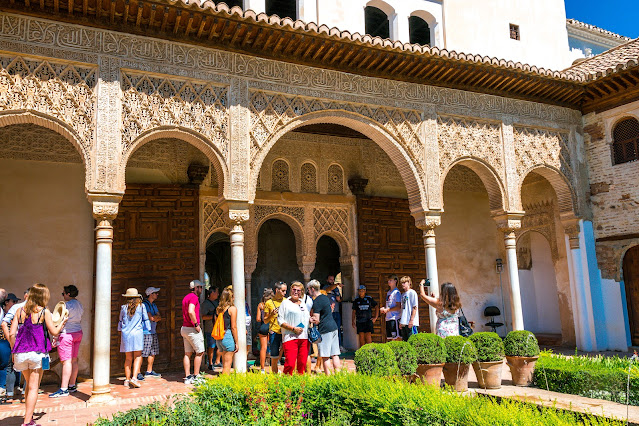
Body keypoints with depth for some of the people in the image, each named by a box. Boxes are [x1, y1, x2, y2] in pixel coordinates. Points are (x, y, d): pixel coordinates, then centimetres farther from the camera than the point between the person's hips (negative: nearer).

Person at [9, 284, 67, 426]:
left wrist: (14, 350, 16)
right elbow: (54, 332, -3)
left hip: (20, 354, 5)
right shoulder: (44, 312, -7)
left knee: (29, 384, 21)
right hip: (37, 353, -4)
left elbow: (11, 334, 4)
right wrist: (62, 322, 16)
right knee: (34, 387, 2)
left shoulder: (20, 311, 5)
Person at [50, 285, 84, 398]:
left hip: (67, 334, -9)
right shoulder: (79, 304, 13)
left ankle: (63, 389, -10)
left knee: (66, 361, -10)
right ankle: (72, 385, 18)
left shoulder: (67, 305, -14)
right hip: (78, 333, 9)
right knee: (74, 360, 12)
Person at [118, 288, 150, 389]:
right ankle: (134, 377, -13)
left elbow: (121, 322, 16)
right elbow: (146, 320, 6)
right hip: (137, 332, -3)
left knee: (128, 358, 9)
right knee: (138, 356, 1)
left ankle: (127, 380, 11)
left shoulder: (123, 307, 6)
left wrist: (120, 334, 28)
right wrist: (147, 329, 18)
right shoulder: (141, 306, 1)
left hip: (126, 334, 3)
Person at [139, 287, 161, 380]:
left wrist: (154, 317, -11)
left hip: (153, 332, 9)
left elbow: (159, 317, 9)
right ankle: (138, 373, -2)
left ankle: (149, 371, 22)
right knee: (141, 353, -8)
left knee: (153, 352, 13)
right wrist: (157, 317, 2)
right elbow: (151, 318, -17)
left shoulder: (154, 305, 17)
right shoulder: (144, 304, -12)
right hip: (145, 332, -9)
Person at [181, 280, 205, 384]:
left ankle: (187, 377, 10)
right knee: (199, 352, 0)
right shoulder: (194, 297, -13)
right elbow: (191, 311, -28)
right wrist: (196, 324, -19)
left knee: (187, 353, 9)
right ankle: (195, 376, 2)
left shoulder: (186, 297, 17)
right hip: (192, 329, -9)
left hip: (184, 328, 9)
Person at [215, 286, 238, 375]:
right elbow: (233, 327, -9)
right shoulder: (232, 308, -8)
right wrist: (236, 342, -4)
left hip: (219, 338, 6)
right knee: (227, 364, -1)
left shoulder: (219, 308, 10)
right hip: (228, 337, -6)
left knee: (225, 363, 16)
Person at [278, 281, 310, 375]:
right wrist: (293, 328, -12)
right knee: (290, 364, -13)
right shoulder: (285, 303, 4)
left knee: (302, 363, 4)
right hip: (290, 337, -5)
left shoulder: (304, 304, 20)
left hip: (304, 337, 5)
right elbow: (280, 320, -3)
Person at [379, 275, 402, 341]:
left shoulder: (396, 292, -7)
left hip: (395, 318, -8)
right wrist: (384, 309, 3)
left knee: (396, 338, -7)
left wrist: (387, 310, -13)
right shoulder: (388, 292, 17)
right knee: (390, 338, 10)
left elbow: (398, 307, -12)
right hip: (388, 318, 8)